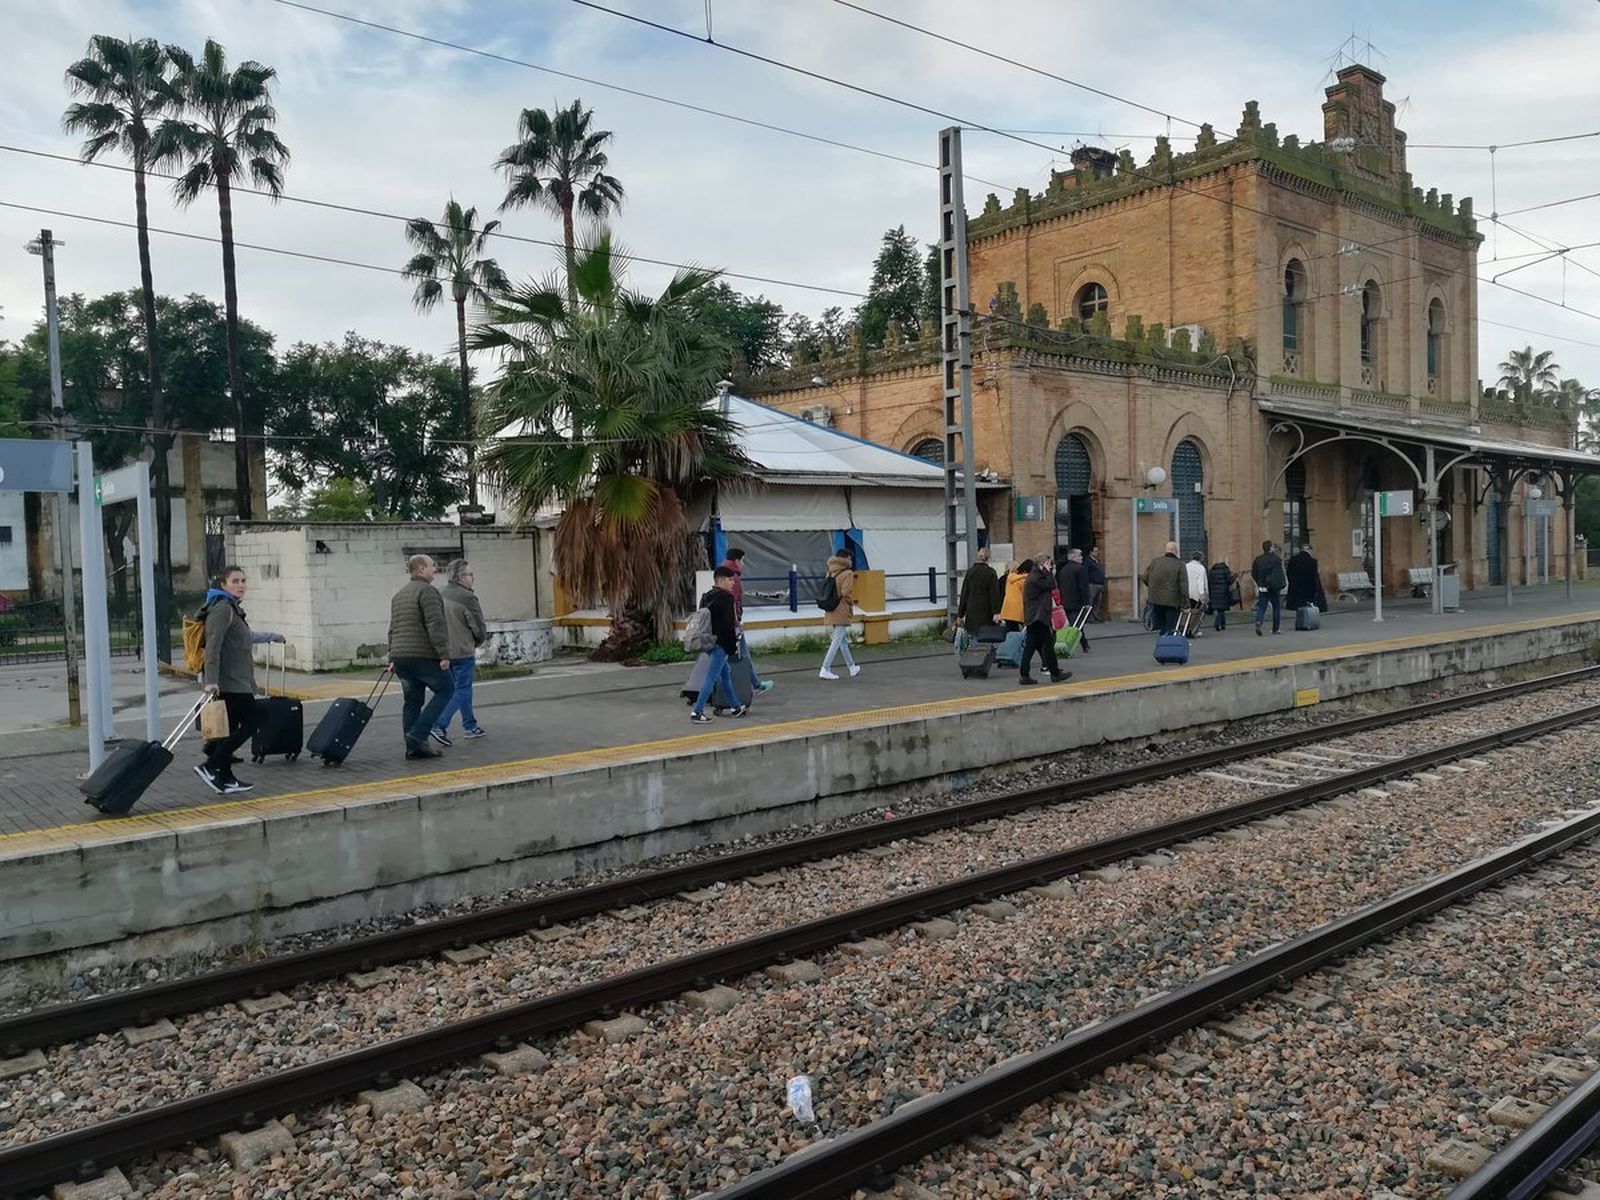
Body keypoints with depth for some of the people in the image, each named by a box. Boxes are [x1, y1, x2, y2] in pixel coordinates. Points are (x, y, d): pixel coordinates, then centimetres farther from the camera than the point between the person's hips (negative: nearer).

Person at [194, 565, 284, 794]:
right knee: (249, 724, -9)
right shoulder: (222, 608, -11)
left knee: (231, 728, 10)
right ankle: (209, 767, -9)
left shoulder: (231, 608, 21)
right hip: (231, 682, -10)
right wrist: (211, 680, -29)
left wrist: (273, 636, 50)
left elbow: (247, 636, 38)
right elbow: (213, 646, -21)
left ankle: (226, 779, 13)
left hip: (233, 682, 10)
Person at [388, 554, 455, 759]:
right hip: (422, 655, -9)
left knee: (412, 700, 12)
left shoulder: (398, 595, 21)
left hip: (400, 656, 9)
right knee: (446, 689, 4)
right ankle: (418, 734, -5)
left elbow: (393, 629, 22)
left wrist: (392, 658, 25)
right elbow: (435, 625, -18)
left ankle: (413, 747, 10)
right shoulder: (427, 591, -9)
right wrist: (443, 654, -19)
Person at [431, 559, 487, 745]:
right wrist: (477, 643, 9)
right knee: (462, 690, 0)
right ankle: (440, 724, -11)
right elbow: (479, 629, -11)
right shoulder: (467, 598, -16)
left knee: (464, 688, 18)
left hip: (444, 651, 8)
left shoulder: (441, 595, 8)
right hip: (462, 652, -8)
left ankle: (470, 726, 26)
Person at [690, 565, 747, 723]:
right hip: (720, 643, -10)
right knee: (712, 677, -7)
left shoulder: (706, 597, 14)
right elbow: (728, 624, -16)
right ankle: (697, 711, -8)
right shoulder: (726, 597, -13)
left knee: (726, 671, 20)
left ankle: (735, 707, 29)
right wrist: (733, 647, -10)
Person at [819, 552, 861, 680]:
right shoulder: (848, 574, -12)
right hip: (842, 612, -7)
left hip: (831, 611, 7)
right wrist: (851, 605, -5)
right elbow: (846, 592, -20)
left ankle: (852, 668, 29)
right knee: (837, 640, -4)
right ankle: (825, 670, -8)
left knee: (843, 640, 17)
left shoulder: (830, 573, 8)